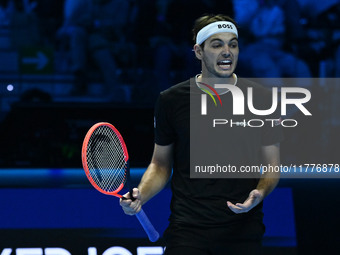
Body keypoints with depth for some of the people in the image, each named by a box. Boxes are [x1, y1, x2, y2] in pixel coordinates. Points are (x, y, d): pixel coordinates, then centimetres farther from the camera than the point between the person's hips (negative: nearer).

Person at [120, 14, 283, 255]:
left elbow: (272, 165, 7)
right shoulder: (171, 100, 2)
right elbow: (161, 164, 10)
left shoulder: (260, 98, 1)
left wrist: (260, 192, -14)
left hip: (243, 232, 0)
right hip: (187, 230, 0)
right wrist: (140, 195, -8)